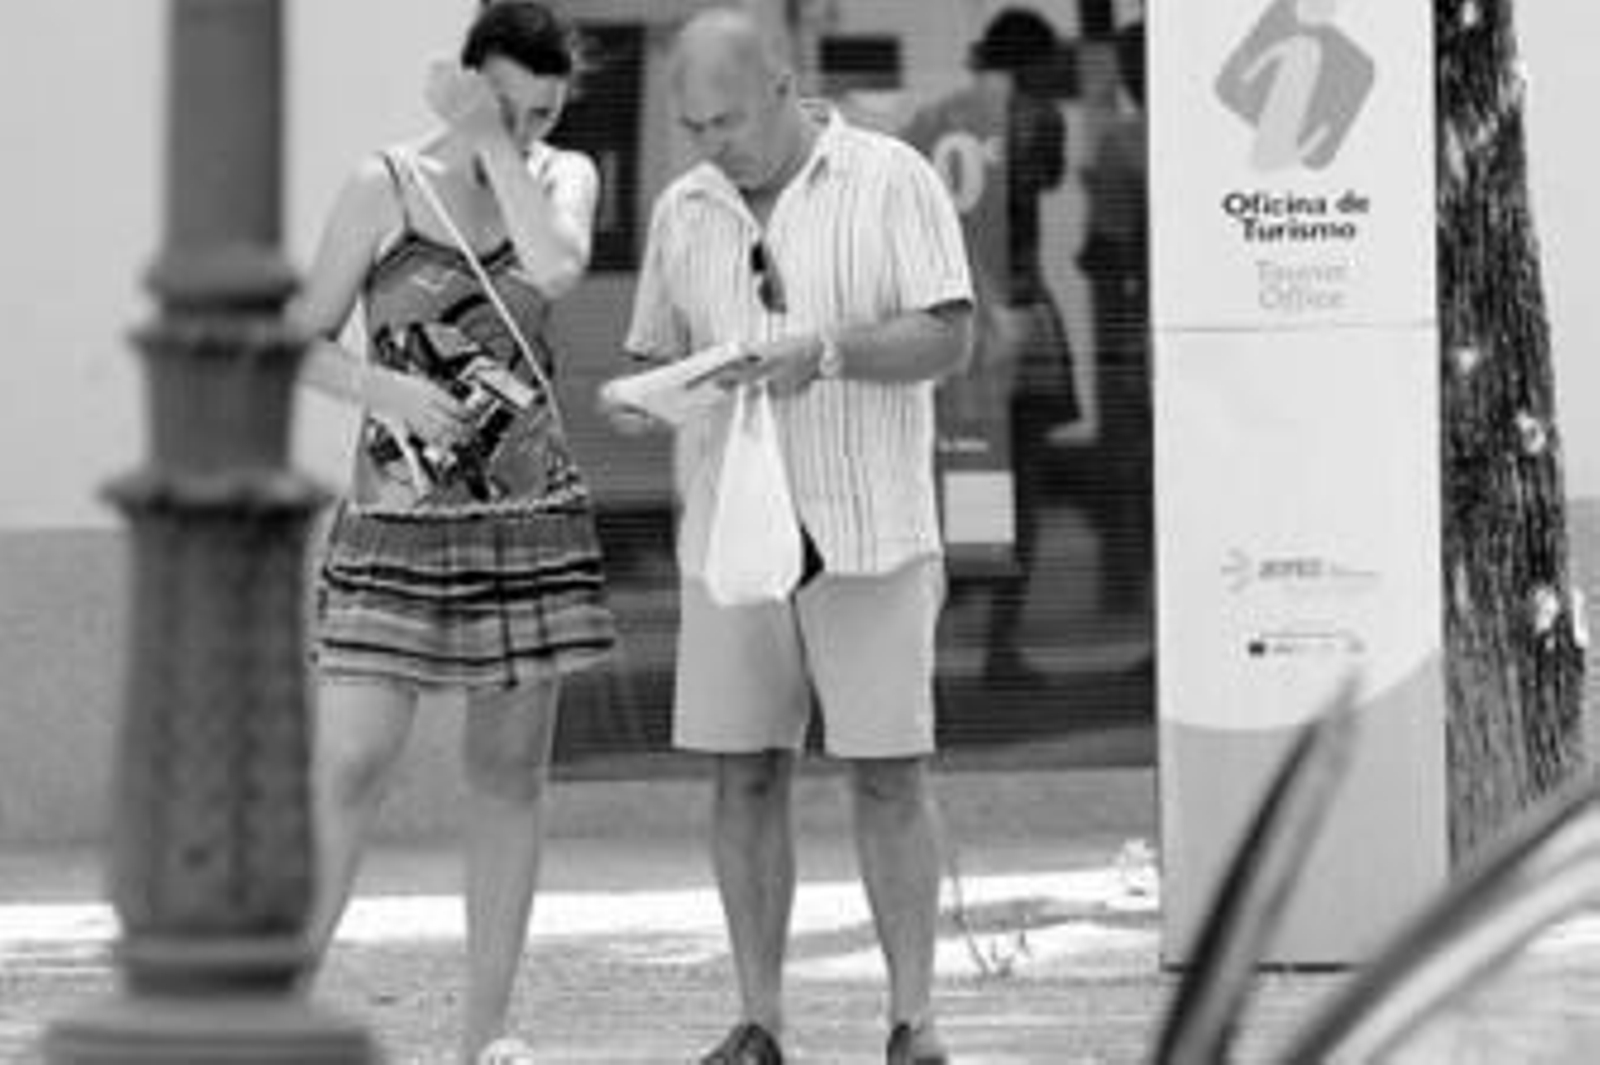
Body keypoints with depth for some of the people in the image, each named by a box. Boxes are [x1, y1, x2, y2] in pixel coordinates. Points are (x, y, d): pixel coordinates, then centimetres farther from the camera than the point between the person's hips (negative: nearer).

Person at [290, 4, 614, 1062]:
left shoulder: (564, 178, 4)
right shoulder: (386, 188, -3)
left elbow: (556, 269, -19)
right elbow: (303, 342, 0)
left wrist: (494, 148, -14)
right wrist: (386, 388, -18)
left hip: (532, 515, 3)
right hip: (399, 519, -3)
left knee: (509, 772, 5)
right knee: (352, 766, -12)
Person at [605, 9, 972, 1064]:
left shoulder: (892, 182, -2)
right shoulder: (685, 212, 11)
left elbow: (949, 339, -8)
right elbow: (658, 352, 16)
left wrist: (826, 353, -22)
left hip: (868, 529, -4)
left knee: (890, 773, -4)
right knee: (745, 773, 2)